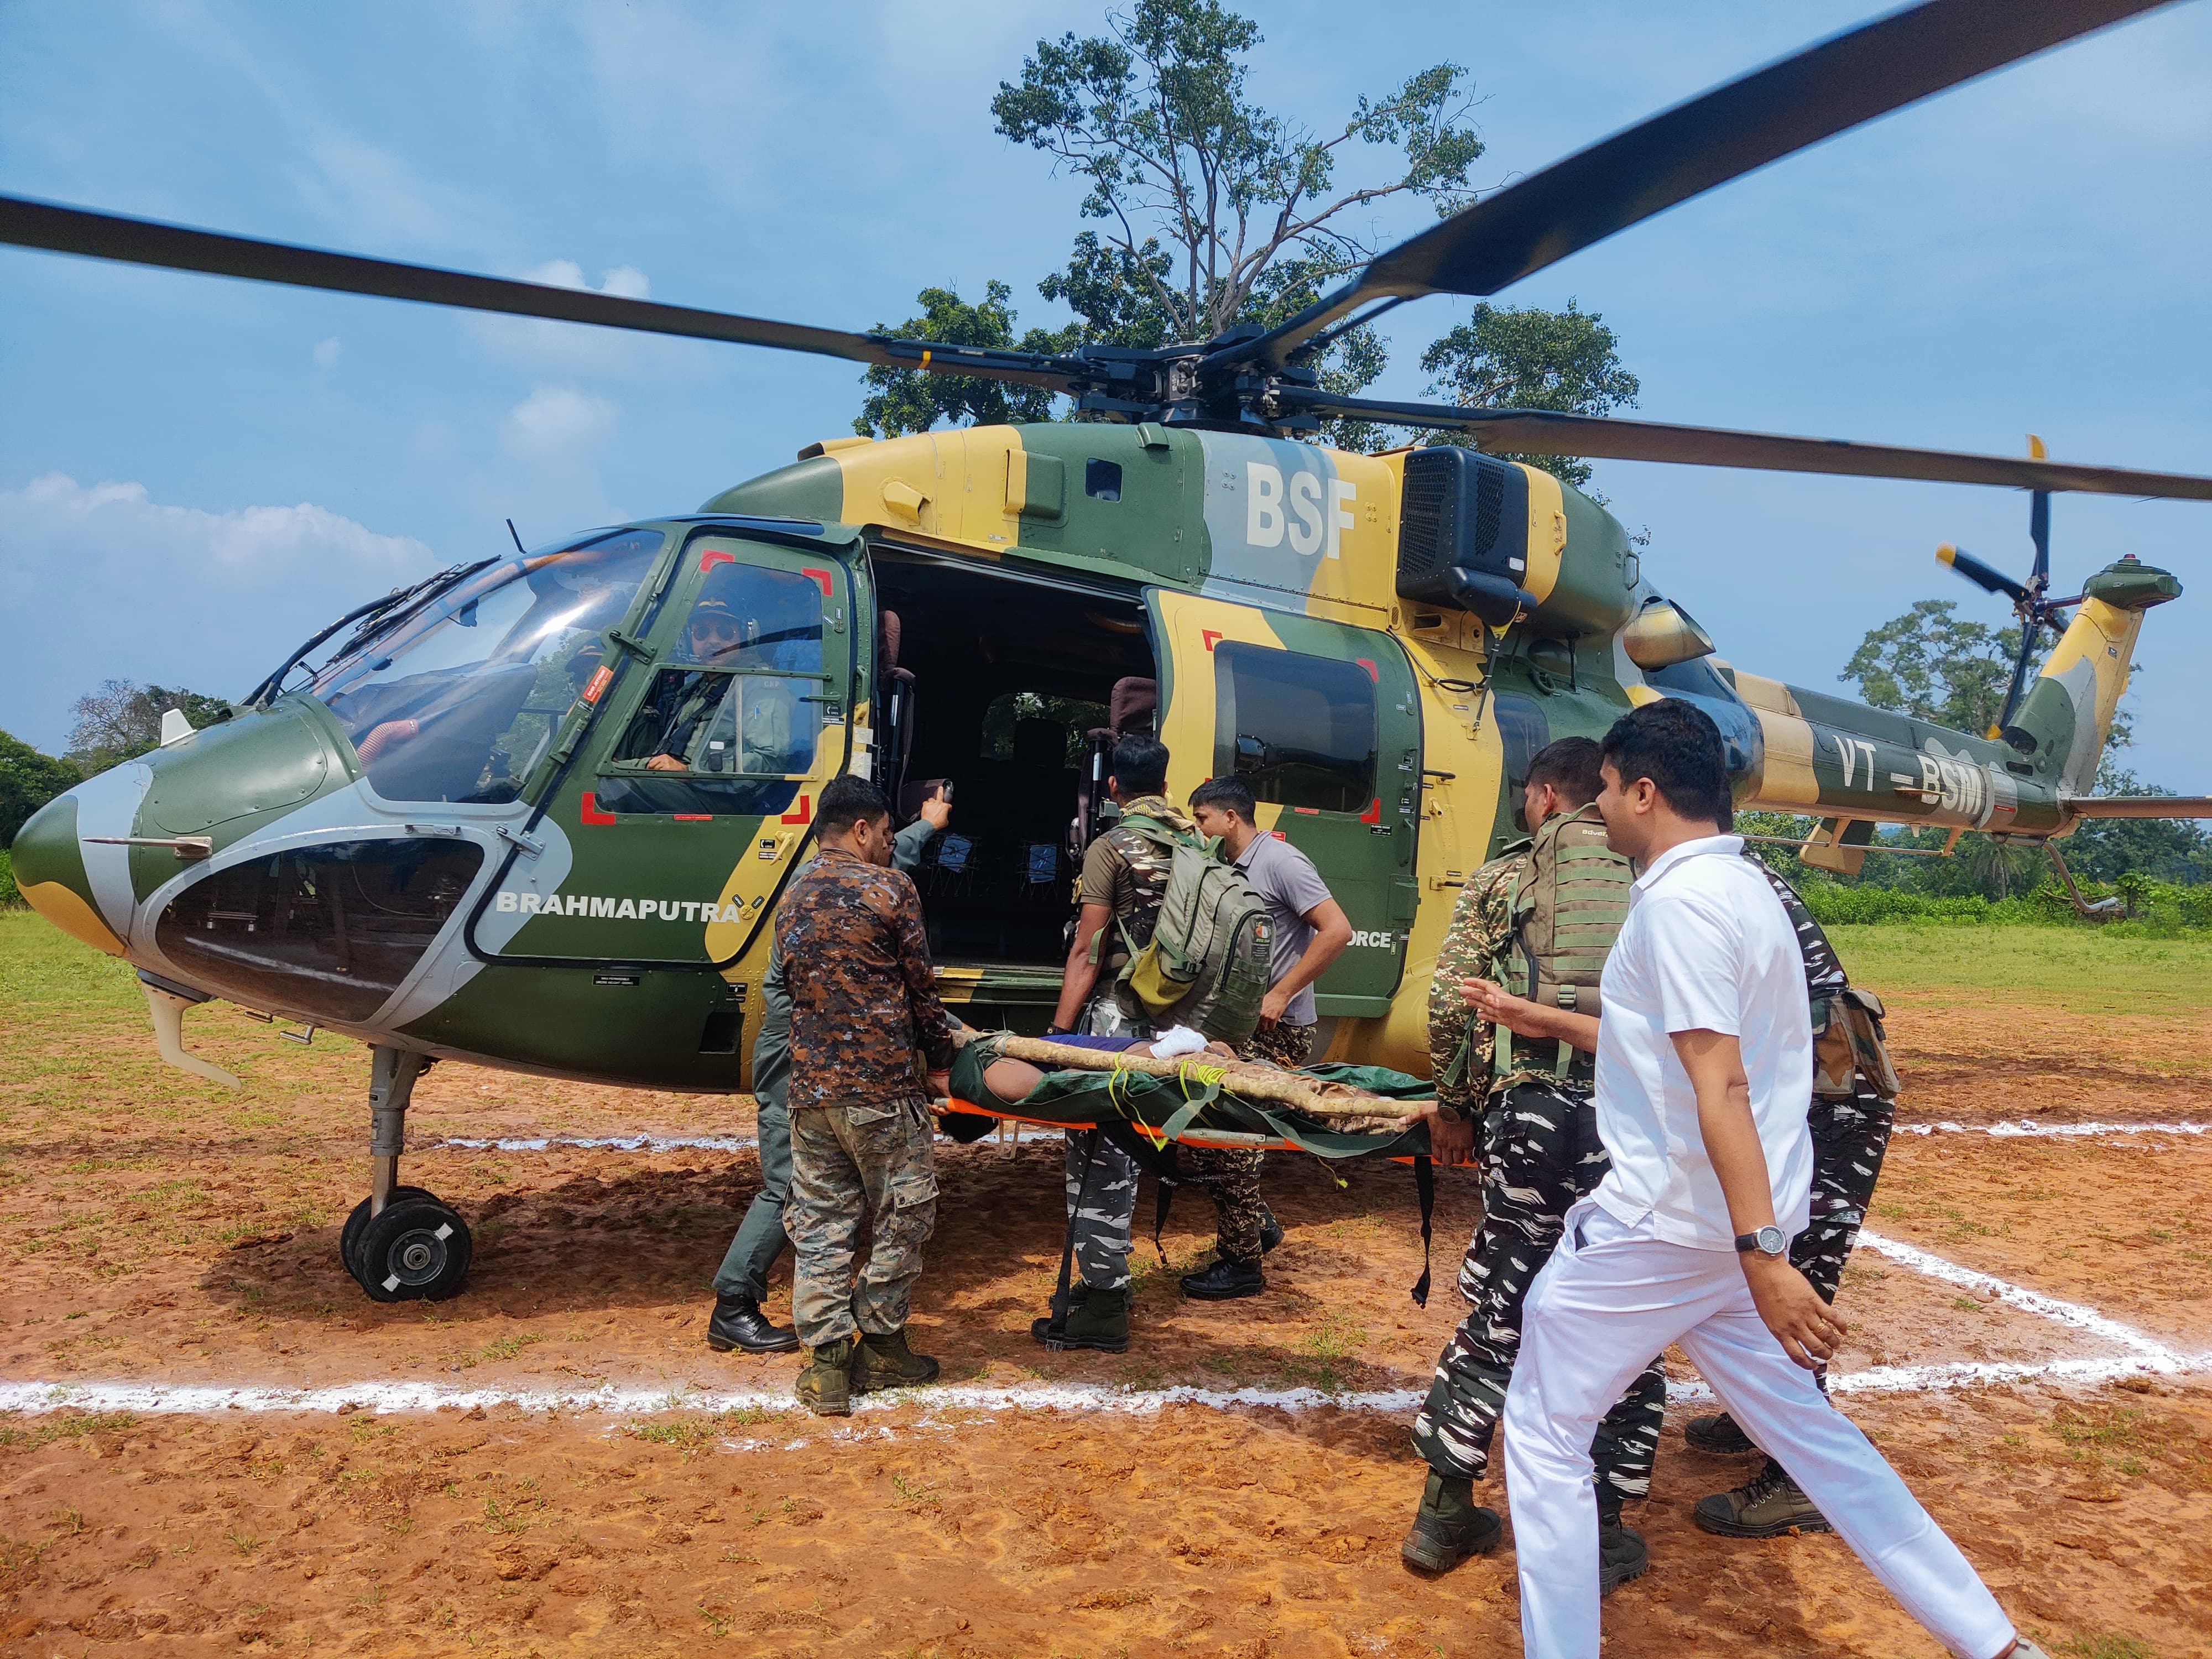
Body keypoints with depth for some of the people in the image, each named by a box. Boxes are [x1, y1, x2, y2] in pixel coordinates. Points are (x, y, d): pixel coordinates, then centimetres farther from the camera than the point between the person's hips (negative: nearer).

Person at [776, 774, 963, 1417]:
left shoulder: (791, 900, 13)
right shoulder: (889, 888, -7)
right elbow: (920, 987, -3)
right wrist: (942, 1052, 12)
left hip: (809, 1086, 6)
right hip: (881, 1085, -6)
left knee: (820, 1220, 11)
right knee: (904, 1213, 10)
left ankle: (826, 1361, 13)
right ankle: (880, 1345, 19)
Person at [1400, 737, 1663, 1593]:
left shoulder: (1503, 878, 7)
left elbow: (1452, 1006, 0)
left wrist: (1454, 1106, 12)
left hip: (1534, 1112, 0)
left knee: (1499, 1312, 11)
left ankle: (1445, 1513, 21)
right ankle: (1598, 1534, 22)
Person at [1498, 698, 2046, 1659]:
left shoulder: (1679, 899, -17)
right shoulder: (1740, 887, 13)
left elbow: (1722, 1084, -25)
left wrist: (1760, 1253, -29)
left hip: (1666, 1221, -9)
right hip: (1737, 1223, 9)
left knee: (1544, 1431, 5)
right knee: (1802, 1428, 19)